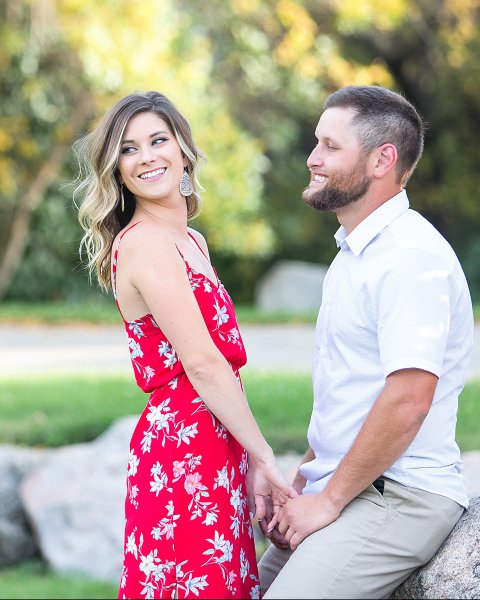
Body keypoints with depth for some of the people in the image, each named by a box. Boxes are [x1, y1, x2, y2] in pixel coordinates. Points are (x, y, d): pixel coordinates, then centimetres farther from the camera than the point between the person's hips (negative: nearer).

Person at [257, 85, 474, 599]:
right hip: (337, 492, 10)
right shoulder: (354, 252, 18)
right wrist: (304, 479, 13)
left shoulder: (412, 258, -17)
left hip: (397, 498, -10)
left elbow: (407, 401, -24)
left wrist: (329, 499, -17)